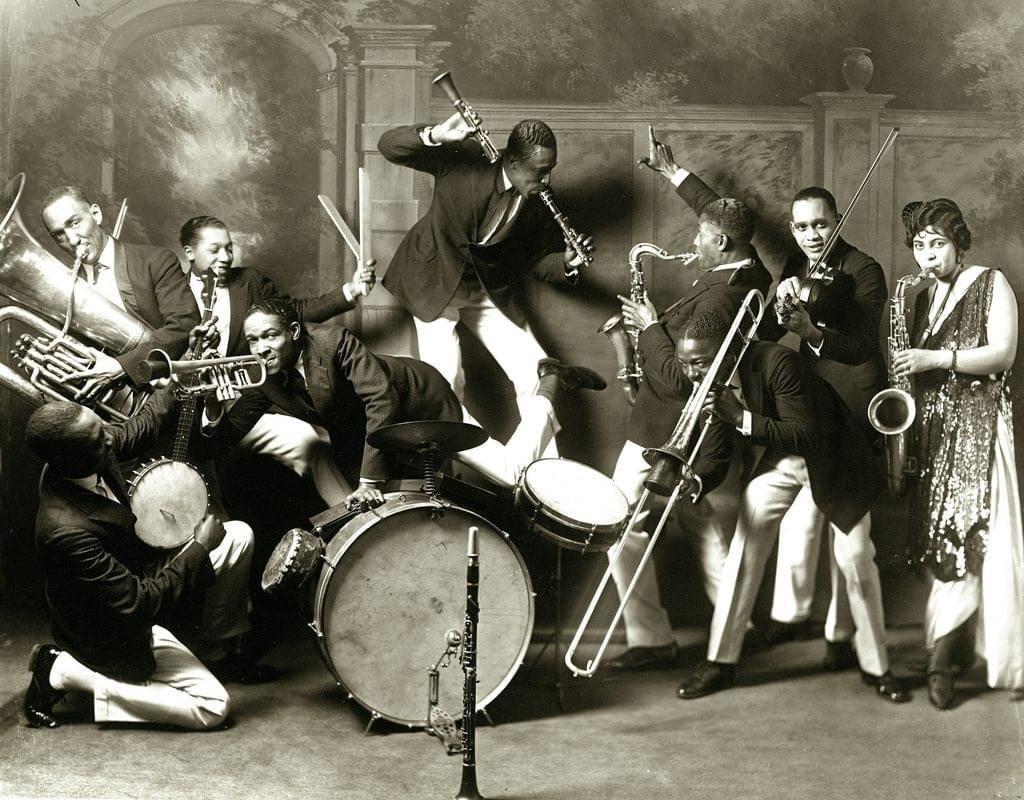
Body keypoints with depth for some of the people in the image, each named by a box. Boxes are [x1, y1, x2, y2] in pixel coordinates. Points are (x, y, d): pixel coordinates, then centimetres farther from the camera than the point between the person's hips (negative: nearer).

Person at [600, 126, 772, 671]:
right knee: (703, 524, 22)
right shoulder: (749, 270, 0)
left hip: (662, 435, -10)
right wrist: (673, 173, 24)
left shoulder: (719, 298, -28)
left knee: (625, 532, -1)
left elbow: (675, 378, -28)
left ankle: (652, 641, 3)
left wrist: (649, 326, -15)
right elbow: (721, 213, 19)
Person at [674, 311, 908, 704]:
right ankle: (720, 661, 5)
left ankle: (875, 666, 12)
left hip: (829, 458, -5)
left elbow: (804, 436, -36)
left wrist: (741, 417, -45)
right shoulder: (710, 383, -15)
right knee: (742, 552, -4)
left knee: (856, 557, -3)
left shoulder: (777, 362, -34)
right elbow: (717, 450, -3)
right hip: (772, 463, 5)